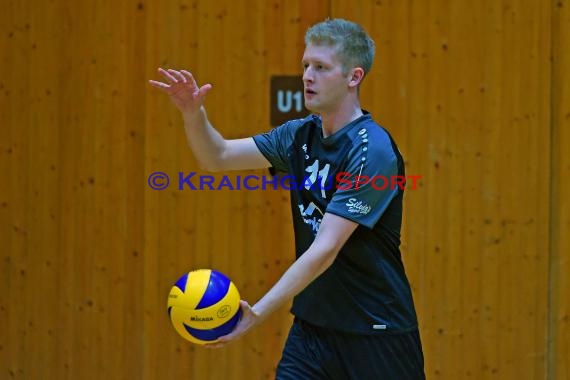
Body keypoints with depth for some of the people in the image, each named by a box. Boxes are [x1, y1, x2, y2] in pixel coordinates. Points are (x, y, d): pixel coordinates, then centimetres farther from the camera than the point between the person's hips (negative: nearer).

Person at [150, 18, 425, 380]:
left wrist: (257, 313, -31)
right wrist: (194, 114, -13)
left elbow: (324, 251, -25)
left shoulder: (372, 152, -19)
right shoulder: (301, 135, 4)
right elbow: (219, 157, 8)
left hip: (377, 334, -6)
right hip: (312, 327, 6)